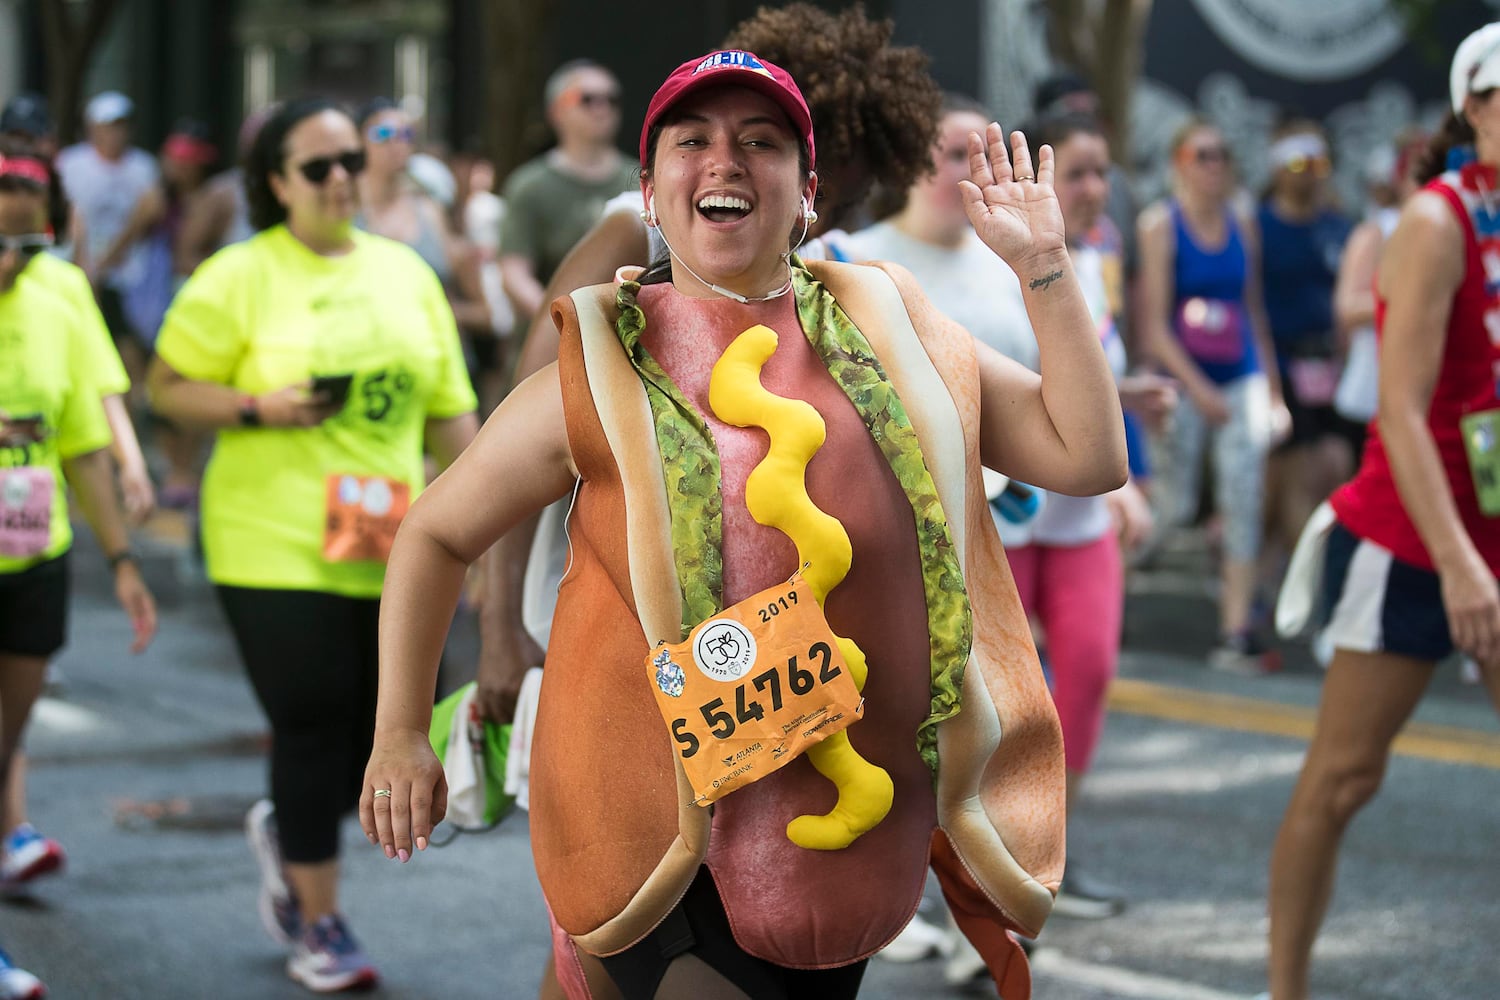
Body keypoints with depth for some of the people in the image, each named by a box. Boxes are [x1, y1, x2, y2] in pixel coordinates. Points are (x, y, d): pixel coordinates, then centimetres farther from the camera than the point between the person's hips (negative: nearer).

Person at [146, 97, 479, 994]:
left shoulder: (406, 272, 11)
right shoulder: (240, 277, -4)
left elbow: (450, 411, 14)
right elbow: (168, 387, -1)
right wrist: (258, 407, -16)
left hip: (393, 551, 5)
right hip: (279, 547, -5)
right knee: (314, 729, -1)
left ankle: (288, 833, 35)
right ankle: (319, 924, 15)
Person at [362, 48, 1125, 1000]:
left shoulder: (888, 330, 7)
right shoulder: (597, 372, -1)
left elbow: (1089, 456, 6)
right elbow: (436, 533, 9)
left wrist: (1044, 263, 1)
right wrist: (401, 734, 5)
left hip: (866, 830, 4)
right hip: (667, 835, -3)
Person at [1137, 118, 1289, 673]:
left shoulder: (1243, 225, 7)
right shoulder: (1160, 225, -7)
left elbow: (1254, 308, 15)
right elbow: (1154, 324, -10)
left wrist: (1271, 385, 13)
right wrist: (1198, 388, -16)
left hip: (1242, 379, 4)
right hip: (1182, 381, -4)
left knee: (1244, 501, -5)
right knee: (1175, 509, -2)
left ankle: (1236, 632, -3)